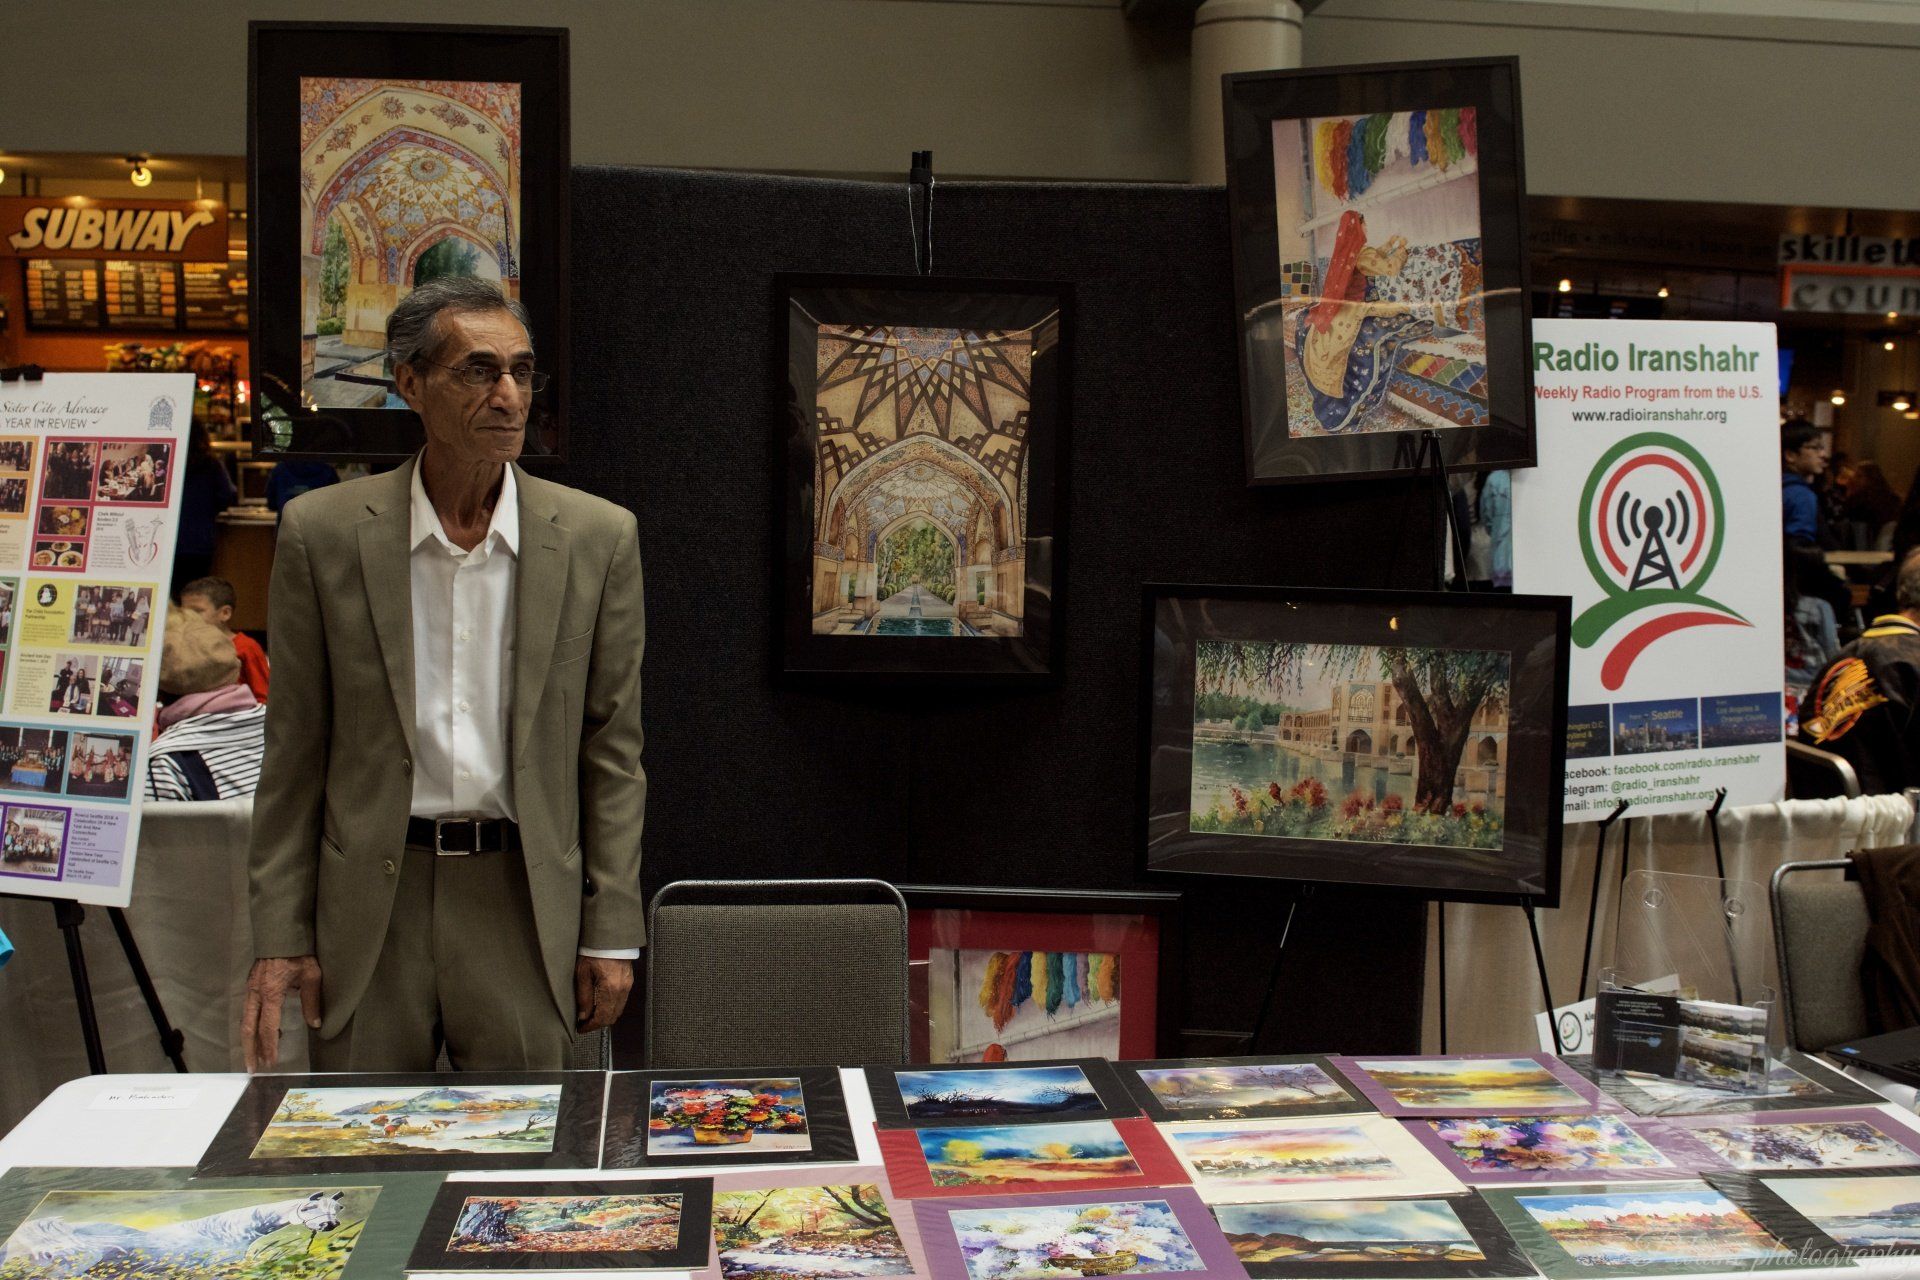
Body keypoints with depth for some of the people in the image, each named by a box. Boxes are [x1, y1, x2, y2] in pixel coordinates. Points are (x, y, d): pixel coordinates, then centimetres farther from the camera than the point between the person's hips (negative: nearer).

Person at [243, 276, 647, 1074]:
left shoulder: (597, 538, 0)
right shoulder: (323, 531, -1)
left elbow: (612, 751, 4)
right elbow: (296, 749, 3)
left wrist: (612, 935, 1)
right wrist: (279, 937, 0)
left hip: (524, 901, 0)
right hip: (369, 907, 0)